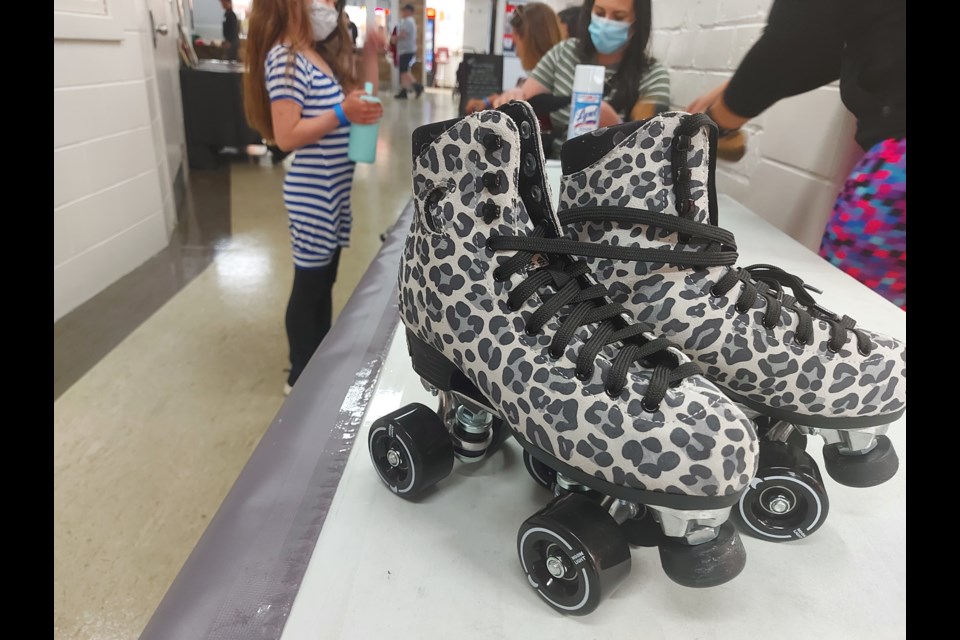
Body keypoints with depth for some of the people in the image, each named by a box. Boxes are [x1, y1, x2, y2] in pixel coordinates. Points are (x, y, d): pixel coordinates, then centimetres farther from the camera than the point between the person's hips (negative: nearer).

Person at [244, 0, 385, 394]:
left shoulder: (321, 55, 12)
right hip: (312, 194, -9)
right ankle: (301, 377, 19)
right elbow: (286, 136, -21)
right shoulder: (285, 58, -15)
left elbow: (360, 100, 16)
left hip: (335, 189, 9)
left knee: (325, 280, 17)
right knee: (309, 285, 2)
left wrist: (370, 57, 7)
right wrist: (341, 115, -27)